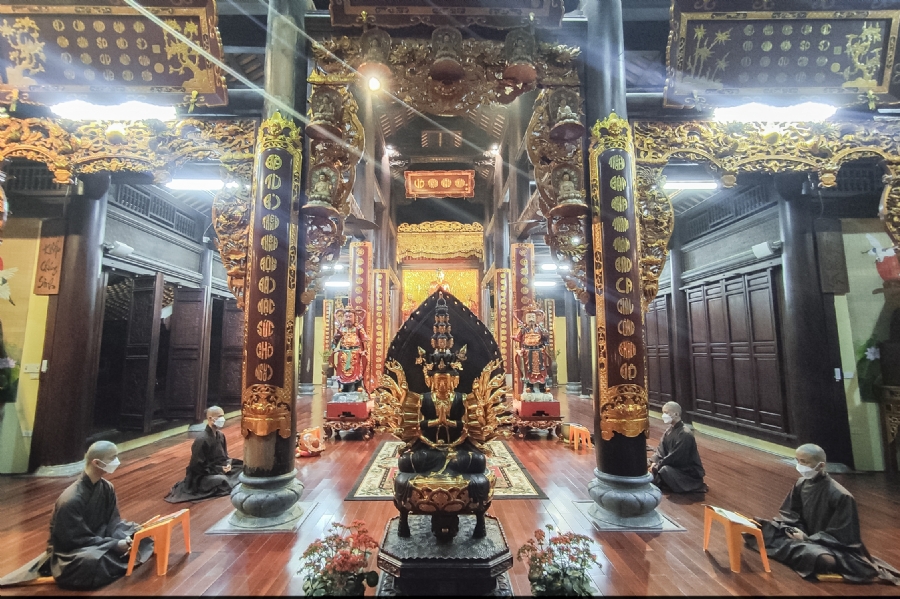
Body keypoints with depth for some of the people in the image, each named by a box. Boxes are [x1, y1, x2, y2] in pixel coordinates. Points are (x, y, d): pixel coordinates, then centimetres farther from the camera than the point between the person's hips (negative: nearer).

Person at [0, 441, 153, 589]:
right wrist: (115, 545, -26)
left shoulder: (106, 487, -6)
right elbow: (77, 540, -23)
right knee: (93, 562, -36)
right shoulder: (71, 500, -27)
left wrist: (124, 540, -20)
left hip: (97, 540, 6)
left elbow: (113, 522, -2)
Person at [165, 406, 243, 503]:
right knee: (222, 480, -32)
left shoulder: (220, 435, 1)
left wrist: (228, 464, -10)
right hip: (200, 477, -6)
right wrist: (219, 469, -20)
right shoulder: (201, 440, -22)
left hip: (219, 469, 7)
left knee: (241, 469, -8)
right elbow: (197, 467, -20)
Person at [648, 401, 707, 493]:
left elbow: (674, 458, -26)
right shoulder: (669, 430, 3)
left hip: (691, 472, -8)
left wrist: (656, 467, -21)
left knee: (665, 470, -32)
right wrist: (654, 463, -16)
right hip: (675, 466, 8)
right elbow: (661, 450, 1)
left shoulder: (685, 434, -24)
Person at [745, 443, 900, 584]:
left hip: (833, 546, -6)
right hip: (805, 535, 7)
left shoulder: (841, 496, -20)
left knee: (826, 560, -42)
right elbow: (788, 514, 7)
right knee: (758, 527, -10)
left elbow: (838, 536, -16)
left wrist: (807, 539, -18)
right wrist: (795, 530, -12)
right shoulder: (801, 484, -3)